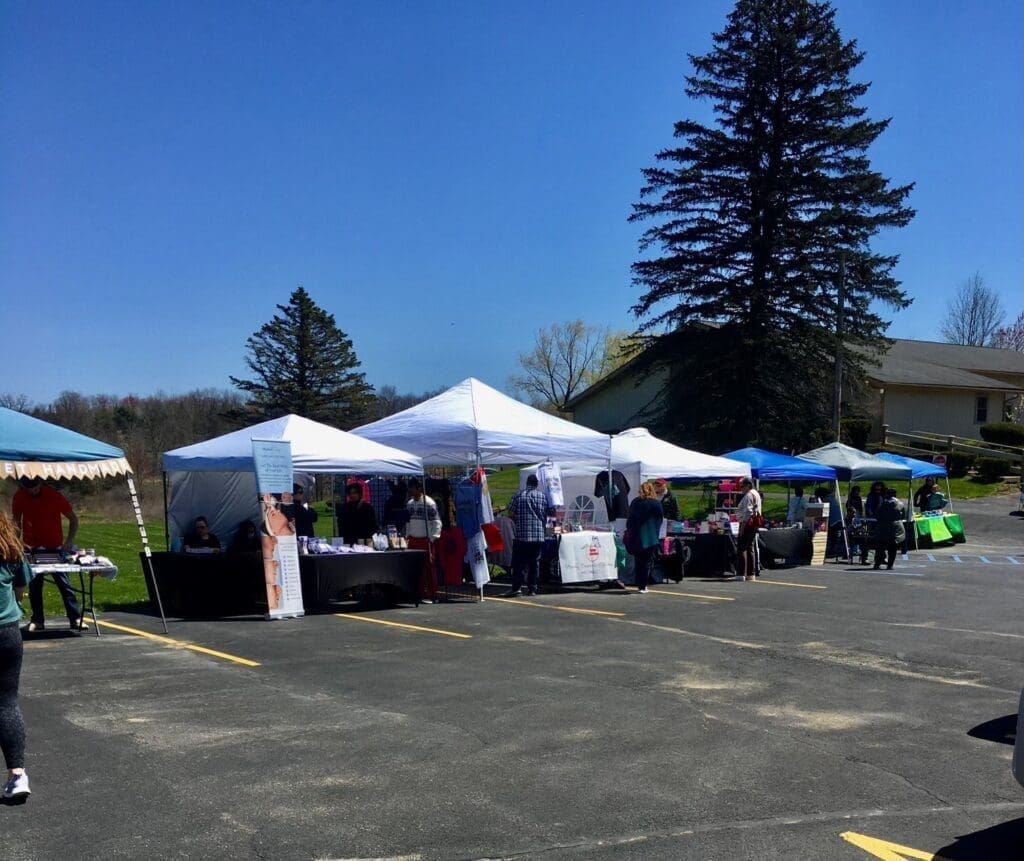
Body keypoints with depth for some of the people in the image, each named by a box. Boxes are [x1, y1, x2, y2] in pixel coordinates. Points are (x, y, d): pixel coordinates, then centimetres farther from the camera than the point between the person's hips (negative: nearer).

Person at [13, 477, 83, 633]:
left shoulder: (54, 495, -15)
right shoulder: (19, 498, -6)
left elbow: (73, 519, -8)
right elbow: (16, 521, 5)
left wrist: (70, 540, -20)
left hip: (55, 547, -3)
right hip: (32, 549, 3)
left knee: (64, 583, -5)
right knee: (34, 585, 5)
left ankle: (76, 618, -5)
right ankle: (37, 620, 13)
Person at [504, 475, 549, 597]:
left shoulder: (518, 496, 0)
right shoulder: (543, 497, 6)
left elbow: (511, 514, 0)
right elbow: (546, 516, 10)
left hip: (522, 535, -2)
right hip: (539, 535, 2)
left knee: (519, 562, -2)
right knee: (535, 562, 9)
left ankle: (517, 587, -10)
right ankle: (533, 588, 9)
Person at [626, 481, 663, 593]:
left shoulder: (636, 502, -1)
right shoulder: (657, 503, -4)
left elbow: (630, 519, 2)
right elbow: (660, 519, 2)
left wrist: (630, 531, 11)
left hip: (638, 536, 2)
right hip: (652, 537, -1)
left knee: (639, 561, 13)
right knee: (648, 562, 4)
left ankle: (639, 585, 17)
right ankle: (643, 586, -1)